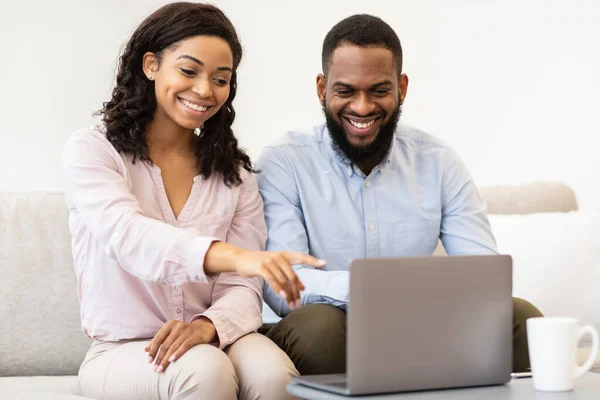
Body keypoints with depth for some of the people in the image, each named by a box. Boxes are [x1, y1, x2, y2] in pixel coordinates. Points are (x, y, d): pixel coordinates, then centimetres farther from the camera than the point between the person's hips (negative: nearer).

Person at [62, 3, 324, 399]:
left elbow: (243, 289, 0)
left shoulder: (234, 172, 9)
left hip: (213, 344, 3)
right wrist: (236, 256, -41)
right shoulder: (91, 151, -3)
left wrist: (208, 325, -24)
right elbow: (129, 237, -24)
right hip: (122, 352, -2)